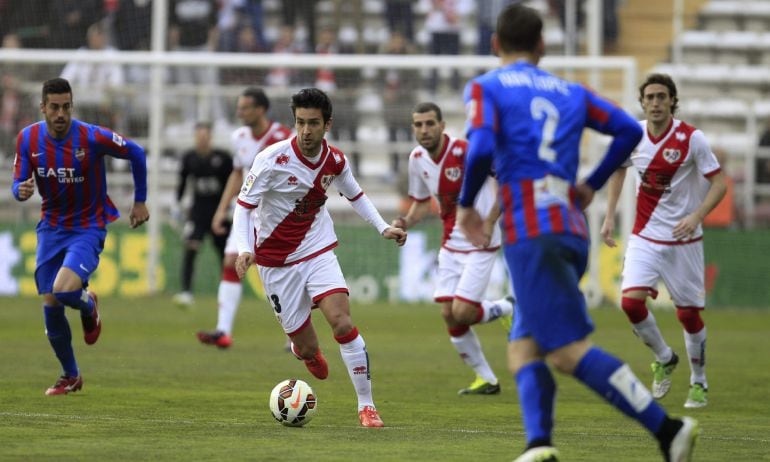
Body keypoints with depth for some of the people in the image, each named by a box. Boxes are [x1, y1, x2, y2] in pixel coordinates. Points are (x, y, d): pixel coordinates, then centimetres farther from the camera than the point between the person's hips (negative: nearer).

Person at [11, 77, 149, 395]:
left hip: (88, 228, -4)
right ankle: (70, 376, 21)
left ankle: (89, 306, 14)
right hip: (51, 228, 4)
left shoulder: (93, 137, -17)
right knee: (50, 305, 1)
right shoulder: (28, 139, -7)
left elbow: (136, 153, -2)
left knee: (64, 290, -26)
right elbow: (19, 184, 0)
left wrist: (140, 201, 3)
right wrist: (21, 190, -26)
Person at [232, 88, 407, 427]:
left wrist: (383, 228, 6)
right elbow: (243, 206, -14)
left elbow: (355, 195, 17)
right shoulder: (273, 159, -18)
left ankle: (366, 405, -9)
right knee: (307, 348, 0)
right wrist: (244, 250, -30)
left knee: (342, 322, -20)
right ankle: (304, 349, 42)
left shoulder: (335, 161, -4)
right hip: (276, 262, -2)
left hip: (318, 252, 2)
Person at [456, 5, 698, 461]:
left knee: (570, 350, -10)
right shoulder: (570, 92, 18)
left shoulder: (486, 87, 4)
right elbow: (629, 130, 10)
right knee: (523, 347, 12)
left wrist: (466, 205, 2)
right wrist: (593, 184, 20)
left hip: (530, 232, -6)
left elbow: (481, 148, -13)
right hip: (574, 231, 6)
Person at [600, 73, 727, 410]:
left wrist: (696, 216, -26)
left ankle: (699, 383, 23)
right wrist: (609, 216, 12)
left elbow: (719, 183, -10)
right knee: (631, 301, -15)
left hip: (683, 238, -3)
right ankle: (664, 359, 12)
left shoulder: (691, 139, -13)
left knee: (688, 313, 2)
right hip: (644, 236, 3)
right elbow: (618, 170, 18)